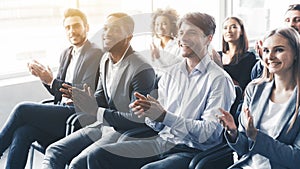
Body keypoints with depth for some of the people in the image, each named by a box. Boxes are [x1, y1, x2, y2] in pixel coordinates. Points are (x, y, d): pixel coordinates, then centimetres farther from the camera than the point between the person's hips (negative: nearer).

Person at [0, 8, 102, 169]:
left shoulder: (95, 54, -7)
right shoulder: (66, 53, 19)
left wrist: (52, 81, -18)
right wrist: (43, 76, 2)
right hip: (61, 110, 7)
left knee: (22, 109, -18)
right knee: (22, 132, -19)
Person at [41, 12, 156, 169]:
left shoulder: (142, 71, -19)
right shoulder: (106, 59, 8)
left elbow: (137, 120, -21)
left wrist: (96, 111, -21)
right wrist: (81, 99, -8)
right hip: (102, 124, 9)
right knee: (53, 152, 0)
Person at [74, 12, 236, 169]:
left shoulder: (219, 79, -7)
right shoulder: (170, 74, 12)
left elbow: (209, 132, -15)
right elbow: (159, 125, 13)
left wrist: (164, 116, -22)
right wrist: (148, 111, -10)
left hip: (191, 151, -6)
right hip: (162, 142, 6)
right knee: (97, 156, -8)